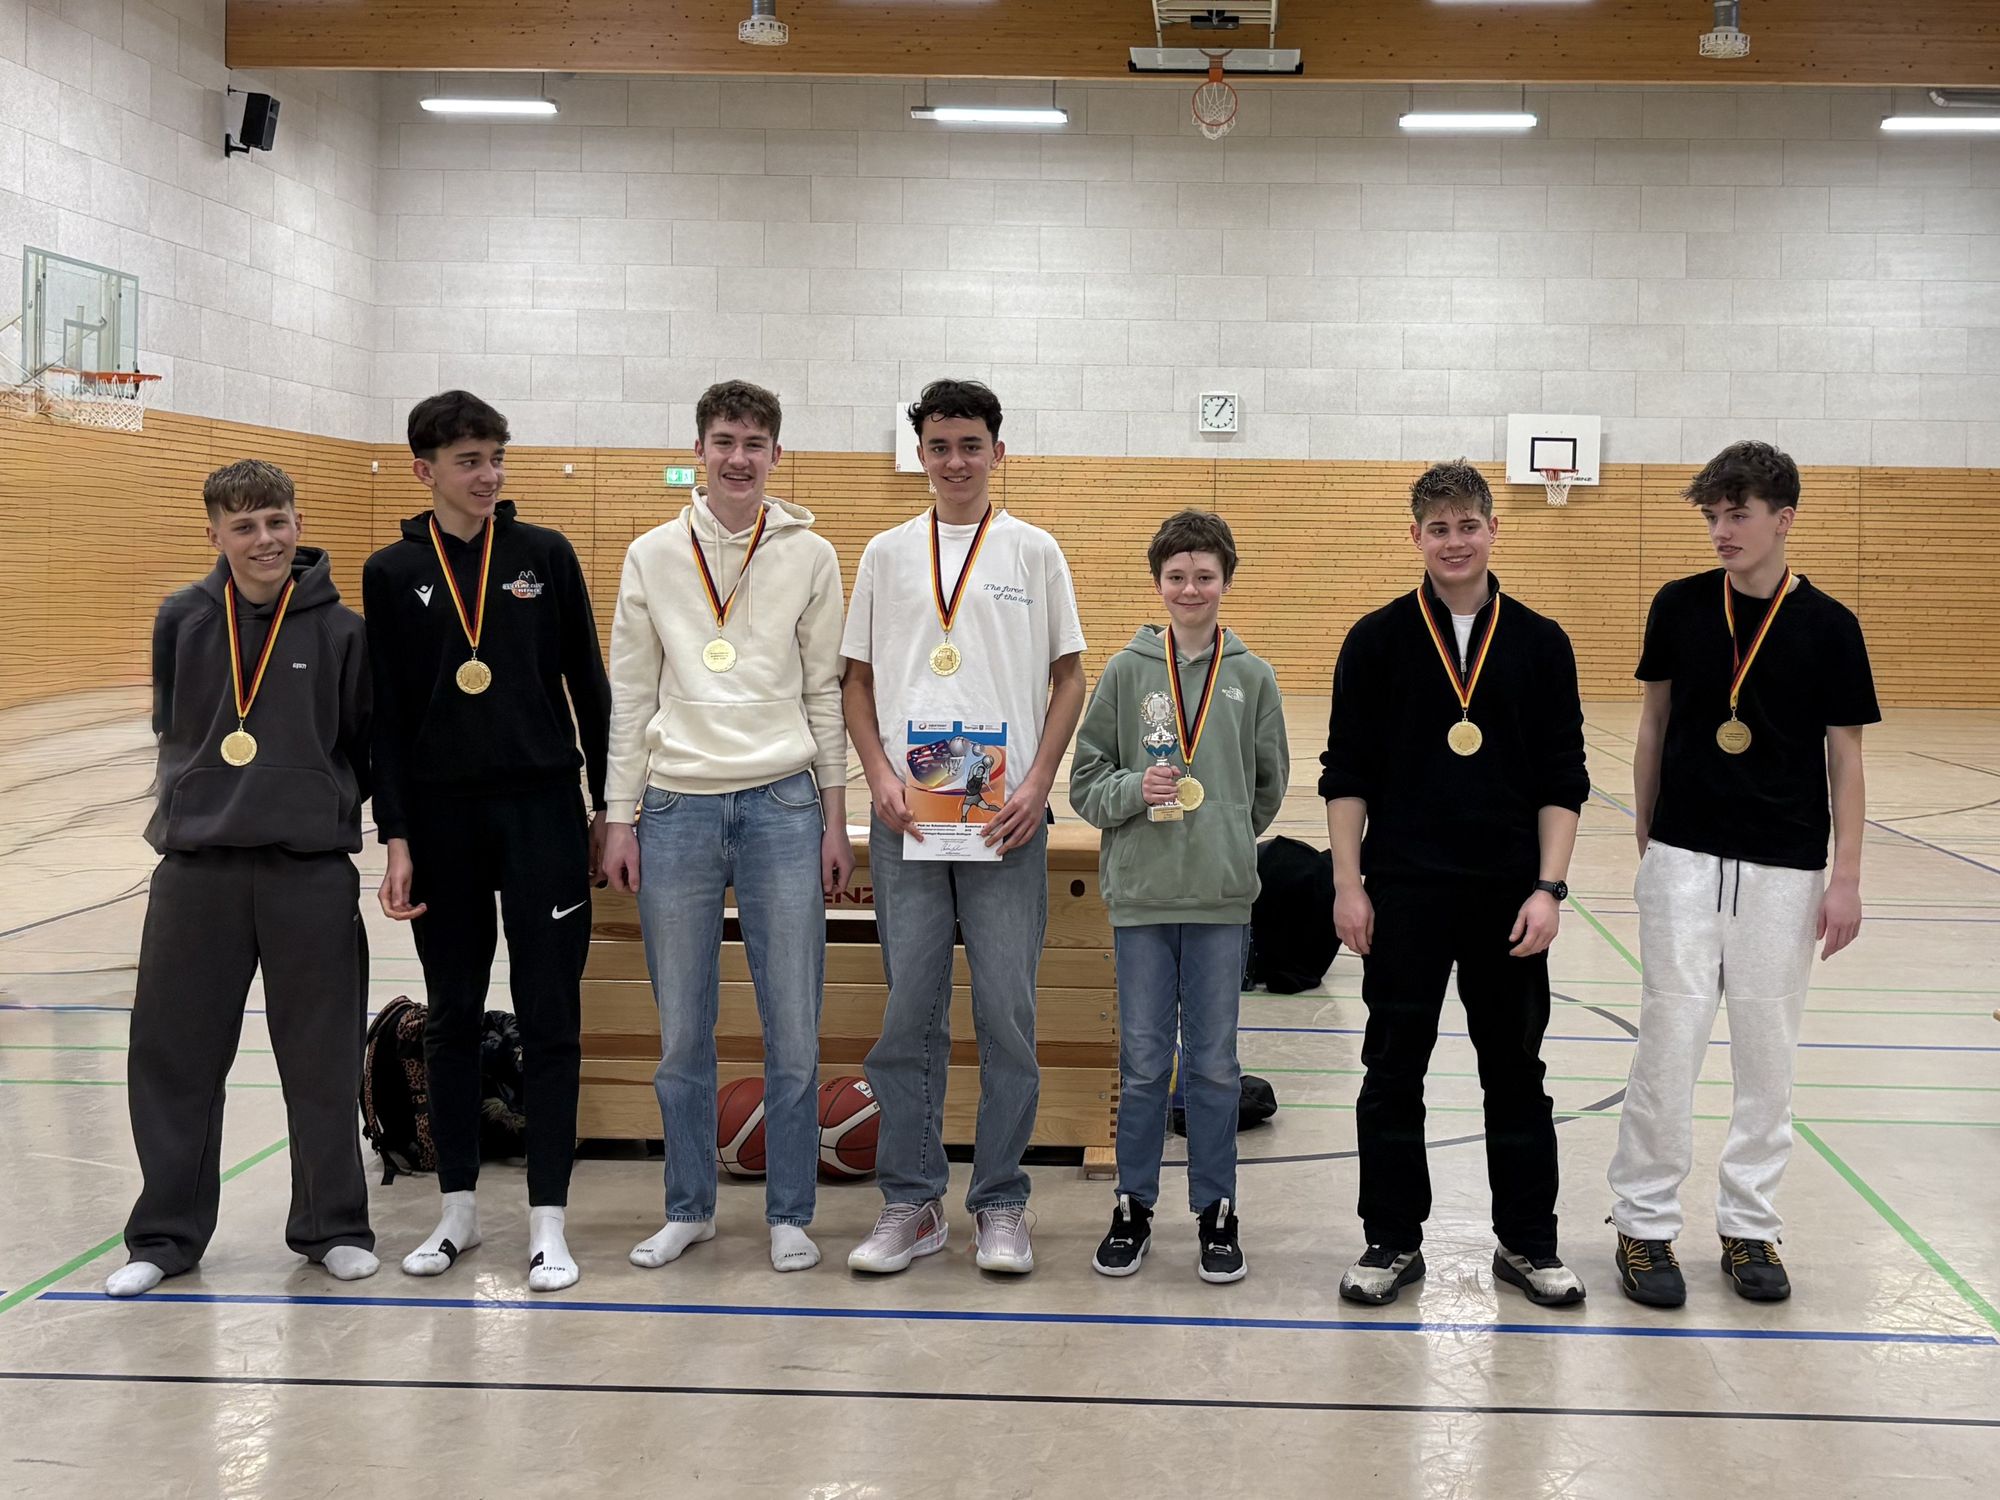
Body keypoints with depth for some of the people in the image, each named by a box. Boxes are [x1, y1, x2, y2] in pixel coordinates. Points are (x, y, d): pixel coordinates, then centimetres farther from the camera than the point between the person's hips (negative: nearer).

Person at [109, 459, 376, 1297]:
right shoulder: (182, 621, 3)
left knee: (323, 1062, 7)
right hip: (196, 869, 2)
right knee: (174, 1057, 7)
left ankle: (333, 1226, 22)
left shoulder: (341, 630, -2)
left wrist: (326, 806, 0)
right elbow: (171, 726, 15)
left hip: (311, 872, -1)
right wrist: (198, 800, 9)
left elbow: (368, 748, 6)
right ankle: (166, 1234, 20)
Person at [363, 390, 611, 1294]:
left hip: (542, 811, -1)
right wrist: (396, 838, -3)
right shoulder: (393, 572, 4)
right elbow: (386, 715, 3)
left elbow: (588, 684, 6)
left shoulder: (545, 554, 3)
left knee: (549, 1015, 0)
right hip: (442, 815, 1)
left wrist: (608, 805, 4)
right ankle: (458, 1208, 22)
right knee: (452, 1017, 9)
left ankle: (548, 1221, 7)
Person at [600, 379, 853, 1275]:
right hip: (678, 806, 1)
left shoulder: (810, 556, 5)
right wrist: (620, 819, 3)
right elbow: (629, 696, 8)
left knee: (793, 1030, 0)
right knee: (682, 1031, 6)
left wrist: (834, 820, 2)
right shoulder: (653, 556, 7)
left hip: (783, 805, -1)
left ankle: (789, 1216, 13)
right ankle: (689, 1208, 20)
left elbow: (825, 693, 6)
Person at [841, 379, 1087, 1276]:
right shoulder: (887, 554, 11)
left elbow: (1069, 675, 6)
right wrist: (880, 777, -2)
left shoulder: (1034, 551, 7)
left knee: (1007, 1015, 1)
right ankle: (911, 1204, 13)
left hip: (1005, 816, -1)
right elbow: (857, 679, 12)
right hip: (906, 814, 1)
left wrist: (1037, 787, -5)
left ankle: (1000, 1207, 12)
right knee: (908, 1014, 3)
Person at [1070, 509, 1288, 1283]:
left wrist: (1226, 848, 9)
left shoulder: (1253, 678, 3)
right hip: (1140, 897, 0)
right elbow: (1085, 784, 2)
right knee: (1143, 1063, 7)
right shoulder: (1125, 672, 1)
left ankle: (1216, 1211, 19)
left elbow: (1269, 787, 11)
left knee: (1214, 1063, 7)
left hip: (1222, 899, 0)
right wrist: (1135, 791, -15)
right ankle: (1133, 1205, 21)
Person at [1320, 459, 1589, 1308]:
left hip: (1509, 892, 1)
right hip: (1403, 890, -1)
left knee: (1516, 1071, 9)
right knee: (1393, 1071, 6)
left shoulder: (1540, 643, 3)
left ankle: (1528, 1243, 22)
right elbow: (1345, 774, 0)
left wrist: (1548, 888, -5)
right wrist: (1348, 885, -6)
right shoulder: (1378, 640, 0)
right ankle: (1393, 1241, 18)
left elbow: (1562, 782, 3)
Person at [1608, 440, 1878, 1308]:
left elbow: (1845, 757, 1)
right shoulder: (1679, 607, 1)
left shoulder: (1828, 626, -3)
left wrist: (1846, 876, -4)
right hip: (1685, 857, 0)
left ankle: (1749, 1224, 20)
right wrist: (1644, 839, 10)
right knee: (1670, 1038, -1)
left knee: (1767, 1048, 7)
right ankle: (1644, 1222, 10)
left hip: (1783, 868, 0)